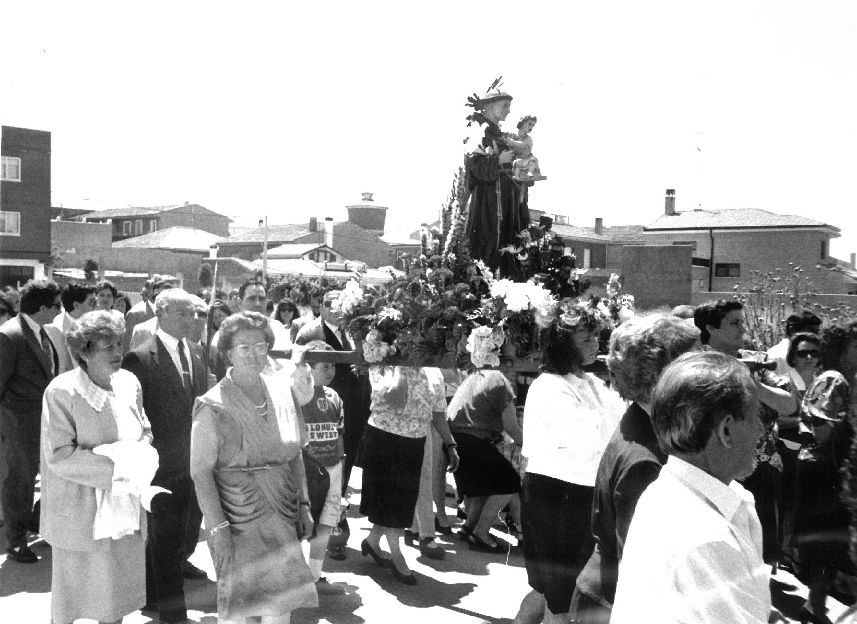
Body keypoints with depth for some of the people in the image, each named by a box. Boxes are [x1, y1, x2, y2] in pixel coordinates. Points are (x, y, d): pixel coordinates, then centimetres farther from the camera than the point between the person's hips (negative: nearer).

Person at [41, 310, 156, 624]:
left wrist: (140, 457, -9)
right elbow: (59, 455, -19)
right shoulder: (62, 392, -18)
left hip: (125, 507, 5)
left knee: (117, 588, 17)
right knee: (71, 593, 12)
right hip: (80, 512, -5)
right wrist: (115, 467, -21)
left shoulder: (129, 383, 0)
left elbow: (145, 432, 12)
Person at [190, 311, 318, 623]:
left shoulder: (281, 391, 2)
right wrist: (217, 528, -15)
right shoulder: (213, 407, -12)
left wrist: (303, 505, 6)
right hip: (238, 518, -4)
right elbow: (200, 471, -11)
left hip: (281, 514, 4)